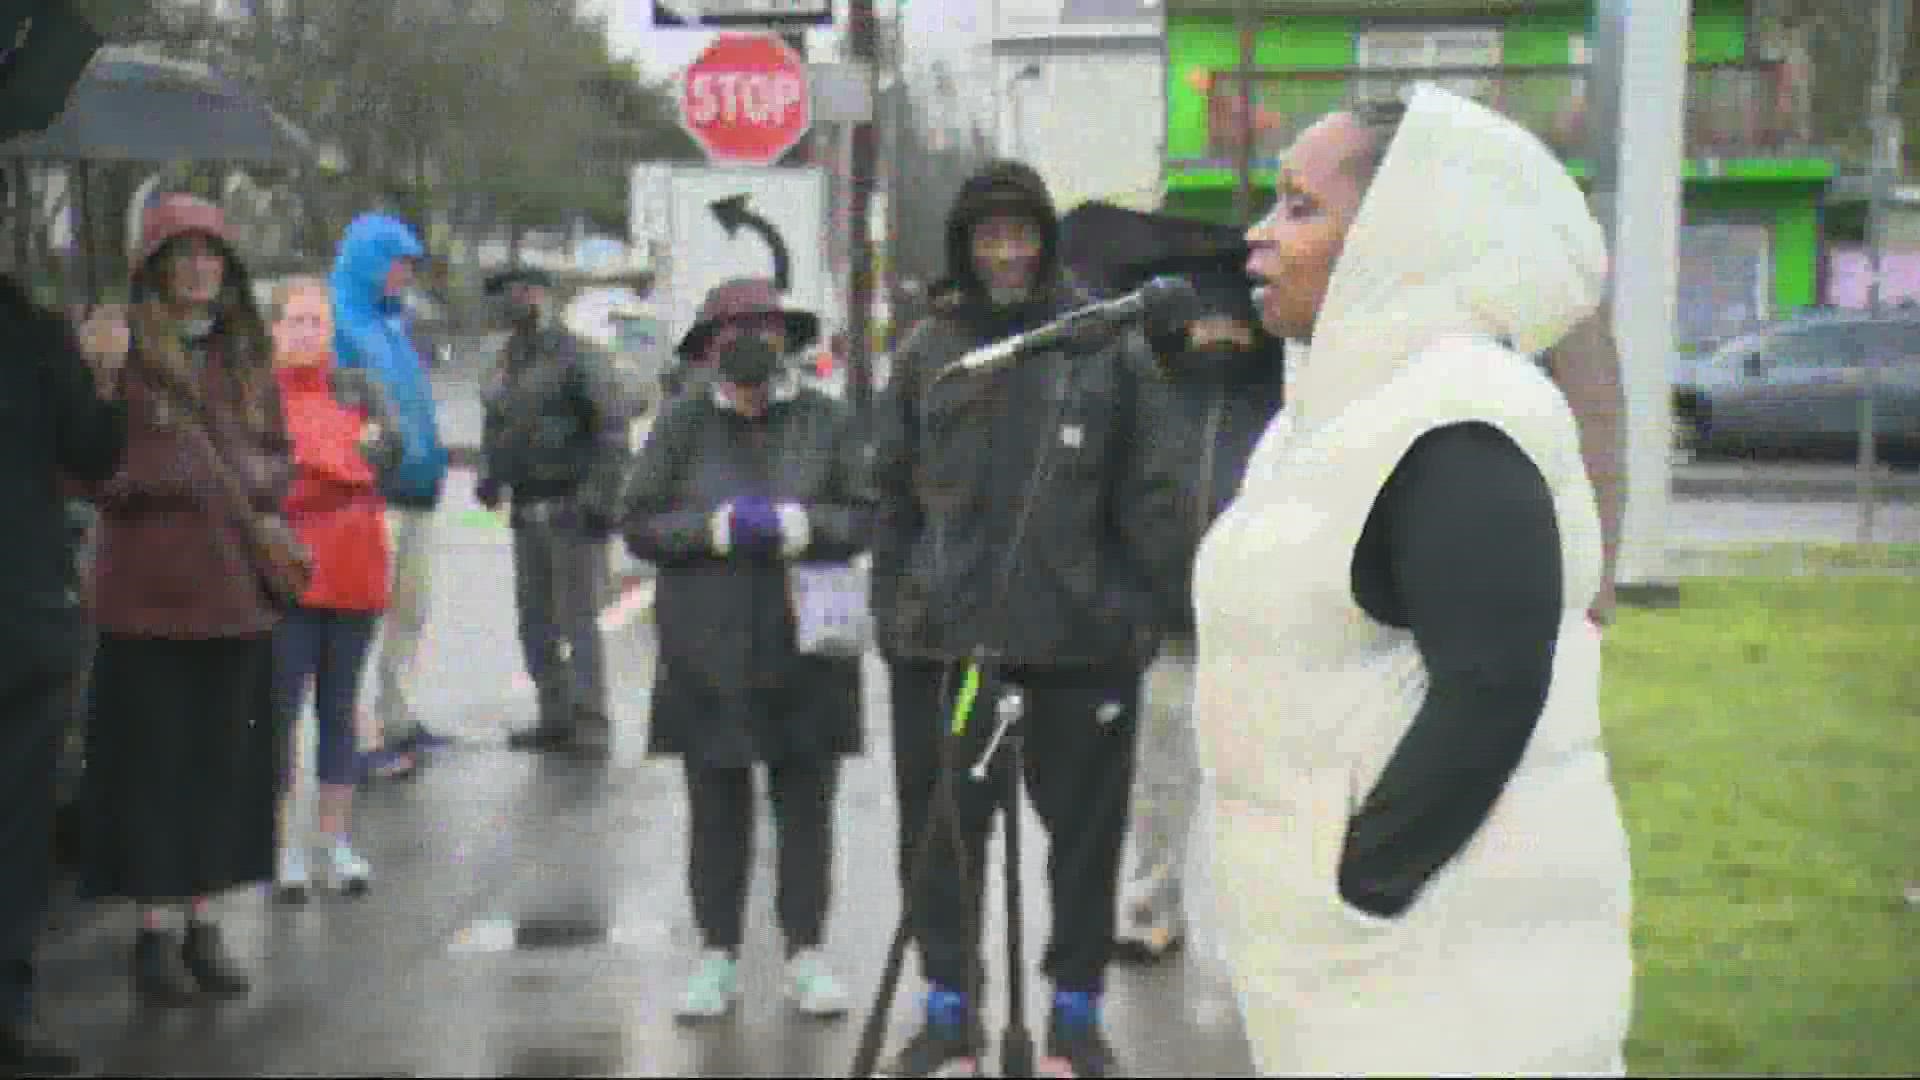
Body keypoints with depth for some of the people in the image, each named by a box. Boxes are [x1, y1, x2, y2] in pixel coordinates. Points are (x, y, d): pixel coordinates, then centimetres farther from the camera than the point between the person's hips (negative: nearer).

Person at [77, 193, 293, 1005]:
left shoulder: (245, 353, 12)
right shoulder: (124, 346, -5)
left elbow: (276, 450, 18)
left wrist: (263, 489, -1)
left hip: (235, 586, 5)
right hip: (149, 585, -5)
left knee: (224, 756, 9)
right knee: (152, 757, 1)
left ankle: (203, 921, 20)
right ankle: (155, 929, 10)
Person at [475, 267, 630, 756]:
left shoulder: (578, 357, -9)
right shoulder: (509, 362, 16)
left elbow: (612, 430, -14)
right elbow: (496, 426, 27)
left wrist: (597, 496, -19)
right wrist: (491, 474, 10)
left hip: (571, 510, -8)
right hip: (528, 510, 8)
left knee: (577, 619, -8)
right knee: (535, 619, 11)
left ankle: (590, 722, -3)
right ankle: (555, 717, 20)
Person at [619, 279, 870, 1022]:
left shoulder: (826, 421, 4)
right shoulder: (683, 425, 5)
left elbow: (862, 516, 3)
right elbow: (640, 523, 2)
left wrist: (798, 524, -14)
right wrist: (718, 527, -12)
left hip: (806, 648, 0)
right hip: (708, 650, 0)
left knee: (806, 807, 6)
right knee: (717, 810, 6)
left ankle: (806, 954, 16)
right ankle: (717, 955, 16)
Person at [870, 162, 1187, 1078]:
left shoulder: (1108, 346, 0)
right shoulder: (928, 351, 6)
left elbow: (1150, 493, 0)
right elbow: (893, 491, 9)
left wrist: (1145, 607, -4)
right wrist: (893, 609, 4)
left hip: (1083, 632, -1)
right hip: (945, 632, 2)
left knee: (1084, 827, 8)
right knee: (941, 829, 9)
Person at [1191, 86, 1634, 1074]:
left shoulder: (1452, 428, -18)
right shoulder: (1355, 406, 13)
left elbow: (1491, 698, -24)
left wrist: (1352, 894, -20)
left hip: (1441, 938, -9)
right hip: (1355, 928, 9)